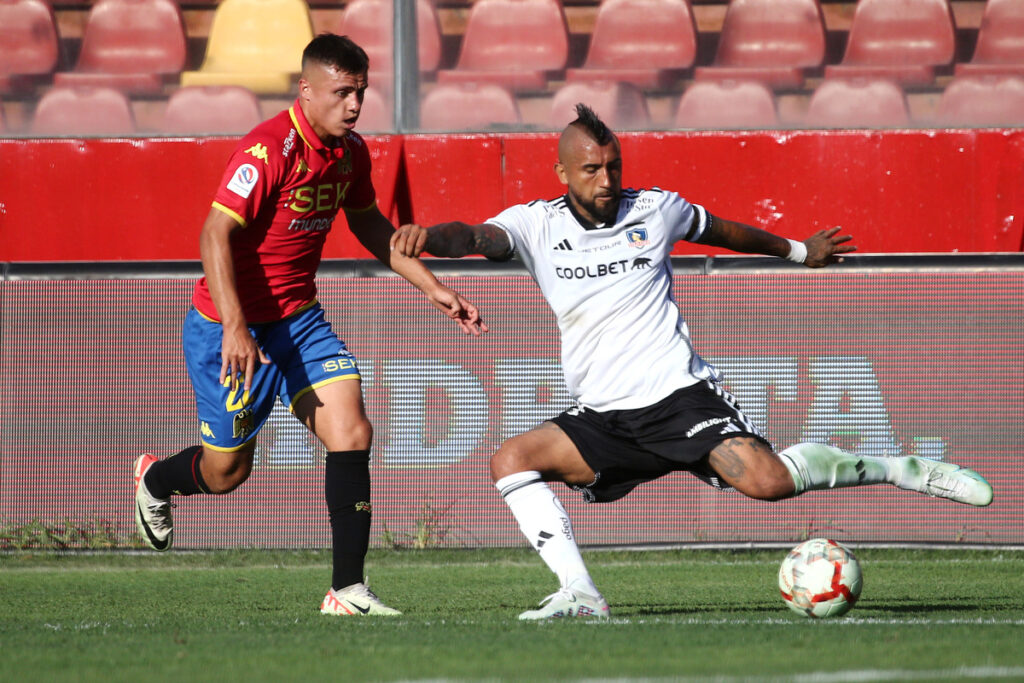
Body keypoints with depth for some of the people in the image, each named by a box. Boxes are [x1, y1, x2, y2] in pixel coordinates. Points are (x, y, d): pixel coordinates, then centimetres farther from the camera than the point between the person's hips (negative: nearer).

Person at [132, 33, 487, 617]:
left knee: (352, 433, -14)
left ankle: (348, 590, -11)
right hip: (231, 327, -6)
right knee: (227, 471, 6)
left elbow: (371, 226, 21)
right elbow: (216, 234, -27)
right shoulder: (270, 150, -23)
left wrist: (432, 288, 16)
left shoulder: (351, 152, 2)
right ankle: (155, 480, 43)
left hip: (299, 318, 6)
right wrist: (235, 328, -36)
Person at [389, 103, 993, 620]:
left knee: (766, 480, -24)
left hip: (679, 393, -3)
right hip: (602, 419, 3)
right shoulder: (537, 225, 2)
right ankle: (580, 594, -18)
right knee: (511, 460, -17)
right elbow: (479, 238, -18)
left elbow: (722, 230, 23)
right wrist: (431, 236, -42)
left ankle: (901, 471, -5)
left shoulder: (656, 210, 3)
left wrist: (798, 250, 39)